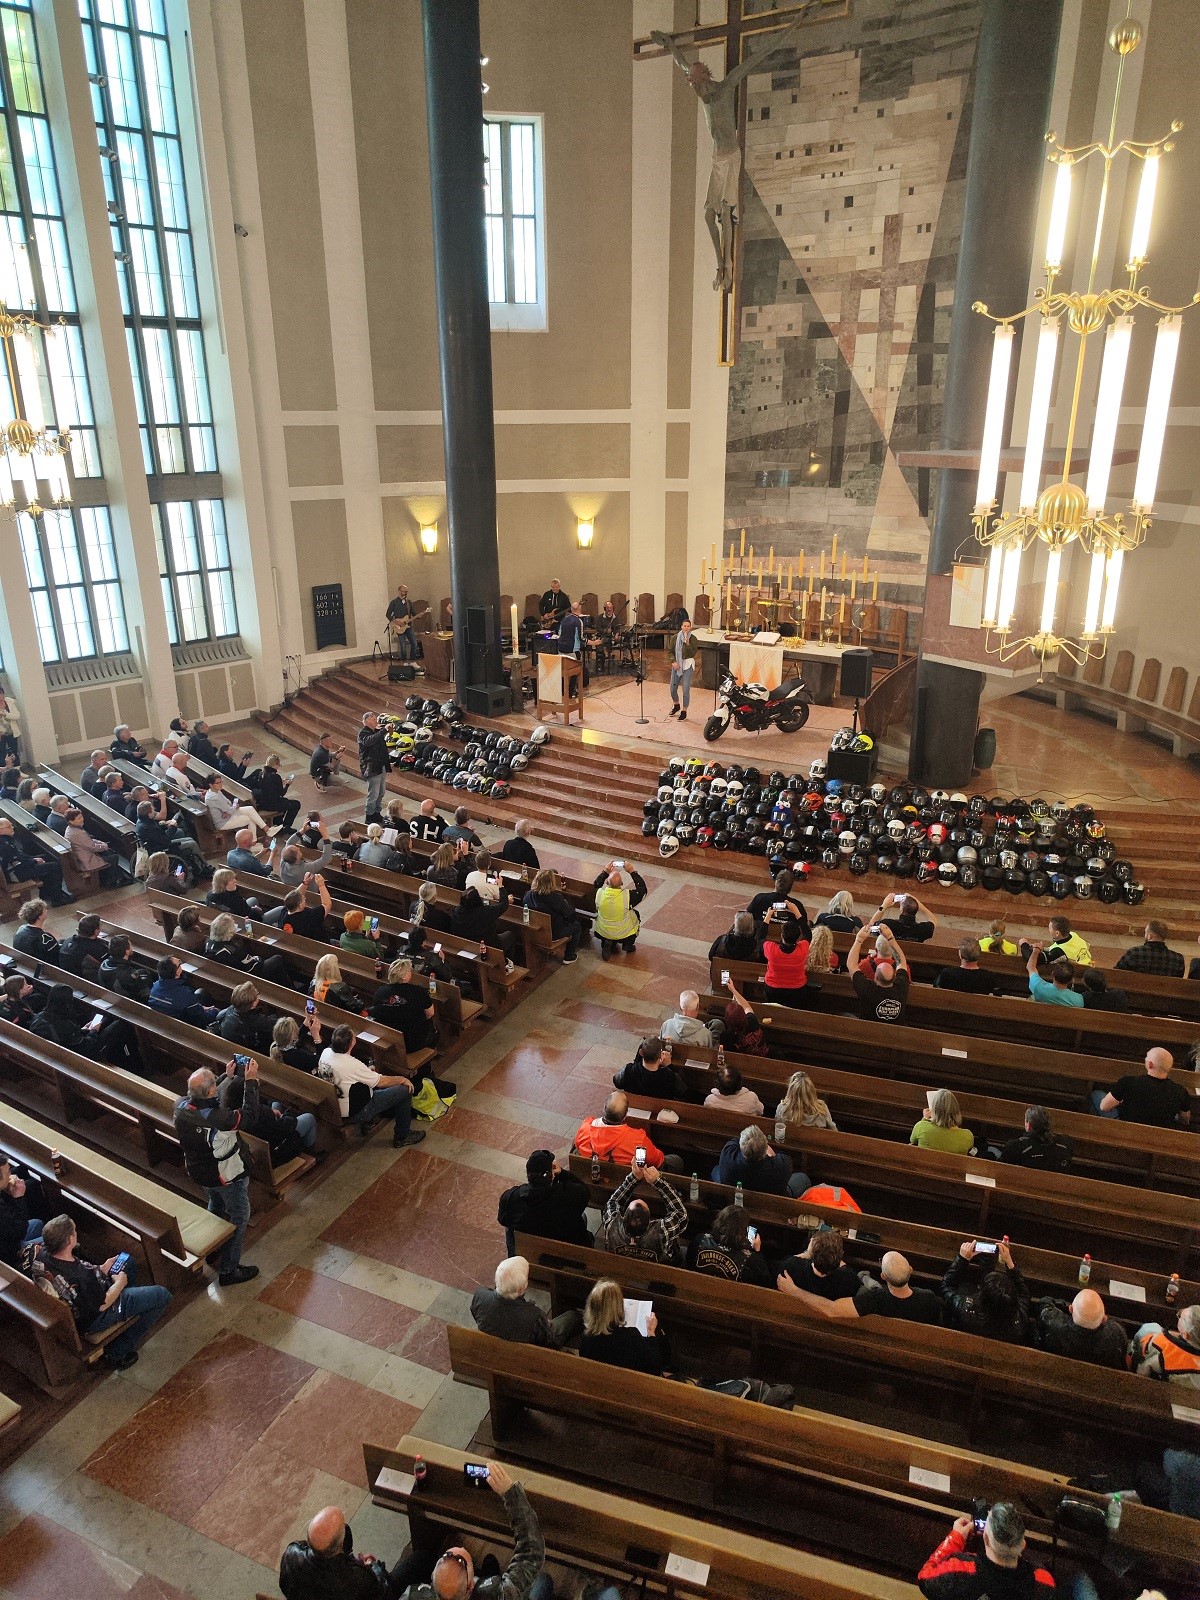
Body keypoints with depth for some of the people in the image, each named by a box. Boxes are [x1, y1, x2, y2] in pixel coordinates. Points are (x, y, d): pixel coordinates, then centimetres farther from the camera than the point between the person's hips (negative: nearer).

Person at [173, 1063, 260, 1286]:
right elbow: (249, 1114, -24)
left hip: (198, 1171, 7)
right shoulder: (217, 1119, -41)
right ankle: (229, 1271, 25)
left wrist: (228, 1077, 3)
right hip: (227, 1175, -7)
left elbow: (211, 1102, -3)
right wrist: (251, 1081, -18)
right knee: (239, 1217, 15)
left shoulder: (181, 1106, -22)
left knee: (215, 1205, 33)